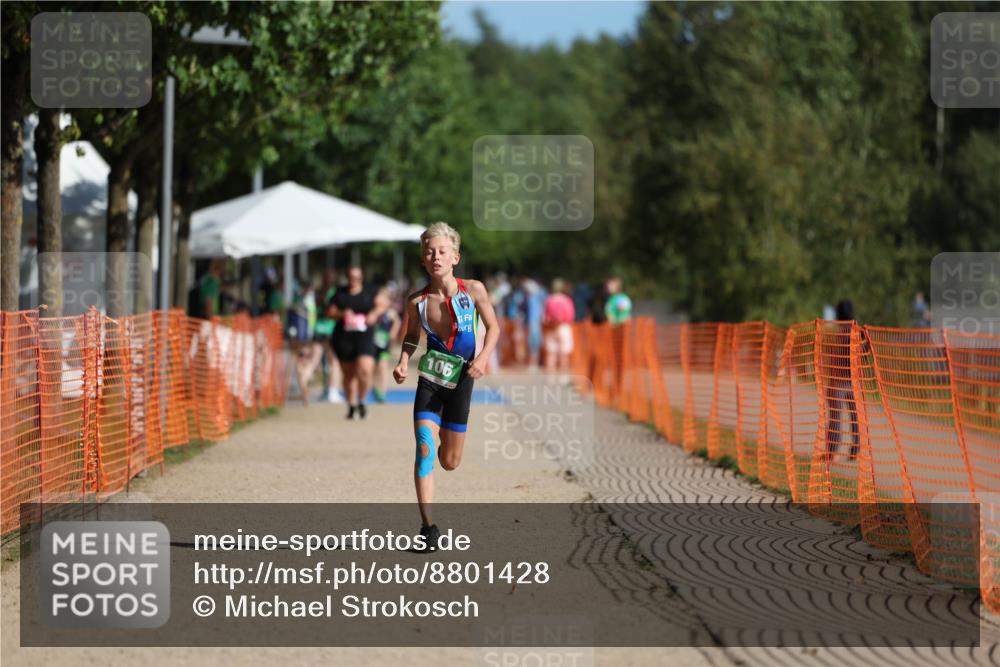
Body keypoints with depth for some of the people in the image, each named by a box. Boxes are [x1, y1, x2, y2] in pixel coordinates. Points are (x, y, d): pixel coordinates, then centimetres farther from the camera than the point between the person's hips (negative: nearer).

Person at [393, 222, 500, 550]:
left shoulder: (473, 290, -11)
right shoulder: (417, 301, -7)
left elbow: (493, 327, 2)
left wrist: (483, 357, -14)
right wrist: (403, 363, -8)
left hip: (460, 379, 0)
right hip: (429, 379, 0)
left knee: (449, 462, 8)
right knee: (424, 449, -17)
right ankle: (428, 526, -14)